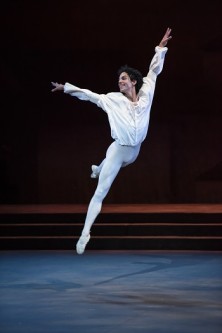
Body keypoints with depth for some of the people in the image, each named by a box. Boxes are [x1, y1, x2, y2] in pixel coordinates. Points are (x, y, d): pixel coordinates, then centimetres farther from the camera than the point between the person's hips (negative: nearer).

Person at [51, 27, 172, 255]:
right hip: (118, 150, -4)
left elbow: (154, 71, 7)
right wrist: (67, 88, -4)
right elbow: (89, 95, -1)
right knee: (100, 193, -7)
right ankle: (85, 233, -10)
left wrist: (161, 47, 9)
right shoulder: (113, 99, -5)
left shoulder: (145, 95, 0)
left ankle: (98, 169, 70)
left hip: (134, 152, 4)